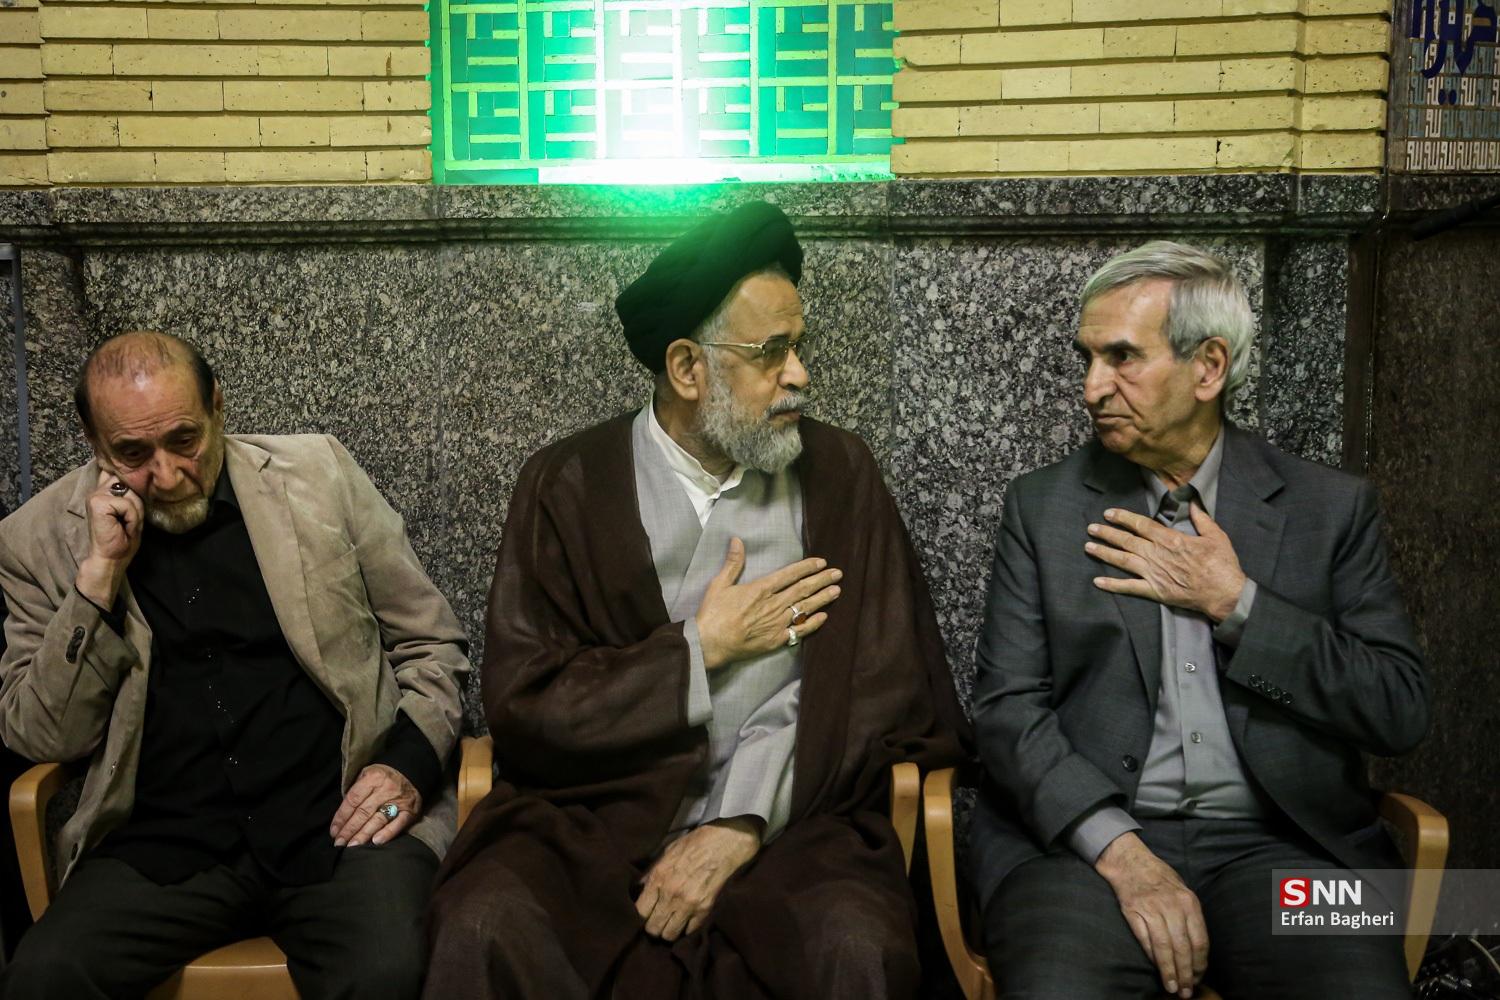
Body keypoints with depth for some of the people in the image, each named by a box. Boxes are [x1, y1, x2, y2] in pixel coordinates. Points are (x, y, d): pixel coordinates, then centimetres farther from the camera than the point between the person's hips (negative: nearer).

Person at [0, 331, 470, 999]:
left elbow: (431, 643, 9)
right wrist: (99, 574, -9)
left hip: (340, 820, -1)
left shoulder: (317, 475, 4)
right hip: (163, 847, 2)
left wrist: (409, 765, -9)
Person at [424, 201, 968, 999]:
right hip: (594, 815, 0)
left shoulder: (839, 474, 5)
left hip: (784, 819, 1)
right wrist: (703, 651, -7)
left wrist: (739, 826, -12)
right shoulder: (567, 484, 2)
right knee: (486, 932, -28)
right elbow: (522, 706, -3)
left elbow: (882, 680, -1)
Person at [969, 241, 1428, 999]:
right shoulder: (1044, 505, 7)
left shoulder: (1330, 507, 8)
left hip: (1275, 843, 1)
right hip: (1083, 837, -1)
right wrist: (1118, 850, -15)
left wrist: (1235, 604, -7)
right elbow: (1006, 706, -1)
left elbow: (1400, 711, 2)